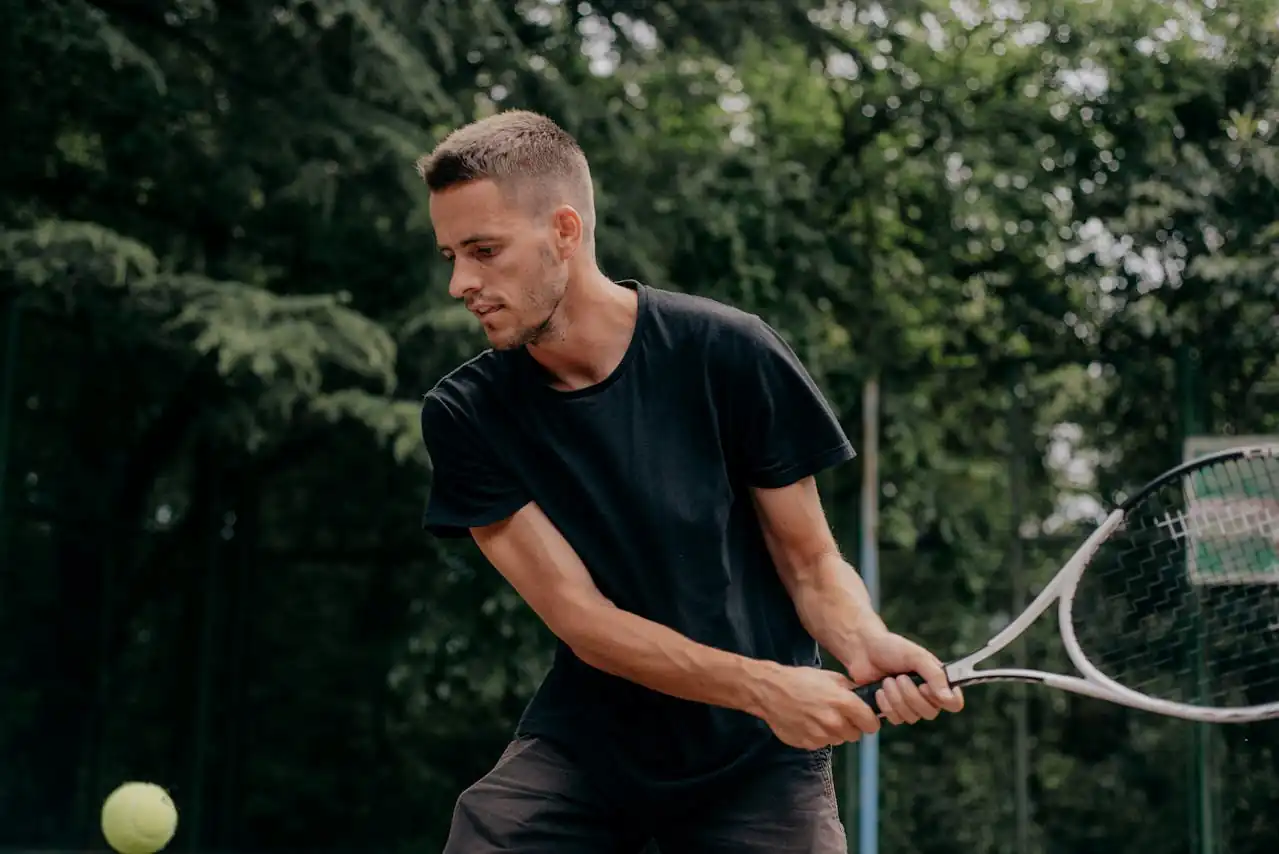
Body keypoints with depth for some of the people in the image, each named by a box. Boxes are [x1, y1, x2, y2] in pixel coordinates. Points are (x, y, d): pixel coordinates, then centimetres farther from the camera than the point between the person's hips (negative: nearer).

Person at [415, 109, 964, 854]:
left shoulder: (728, 353, -14)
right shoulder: (465, 417, -9)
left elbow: (812, 564, -6)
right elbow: (582, 617, -15)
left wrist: (862, 642, -28)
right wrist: (764, 686, -27)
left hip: (757, 760, -1)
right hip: (582, 749, 2)